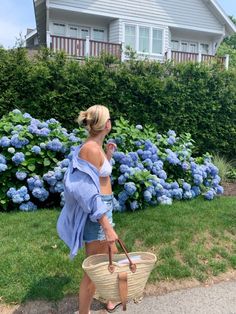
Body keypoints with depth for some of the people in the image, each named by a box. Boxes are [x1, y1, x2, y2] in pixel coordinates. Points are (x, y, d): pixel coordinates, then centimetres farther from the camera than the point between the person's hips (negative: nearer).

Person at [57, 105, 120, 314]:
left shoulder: (96, 147, 8)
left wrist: (108, 157, 12)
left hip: (103, 209, 10)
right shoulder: (91, 148, -20)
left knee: (112, 255, 25)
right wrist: (107, 226, -24)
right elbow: (89, 192, -24)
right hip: (96, 213, -10)